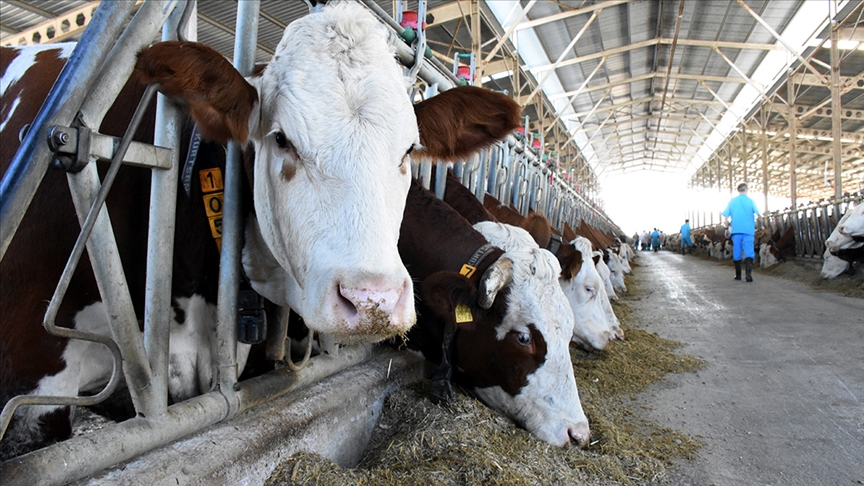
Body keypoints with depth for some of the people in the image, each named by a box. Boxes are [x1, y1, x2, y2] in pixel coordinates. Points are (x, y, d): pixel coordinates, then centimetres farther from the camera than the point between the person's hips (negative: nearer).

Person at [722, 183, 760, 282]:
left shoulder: (732, 201, 8)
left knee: (736, 252, 9)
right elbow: (758, 214, -6)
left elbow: (725, 215, 5)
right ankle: (749, 274, -21)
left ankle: (738, 275, 14)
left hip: (736, 230, 2)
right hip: (748, 230, -2)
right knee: (749, 252, -5)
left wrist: (728, 227, 12)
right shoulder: (750, 201, 3)